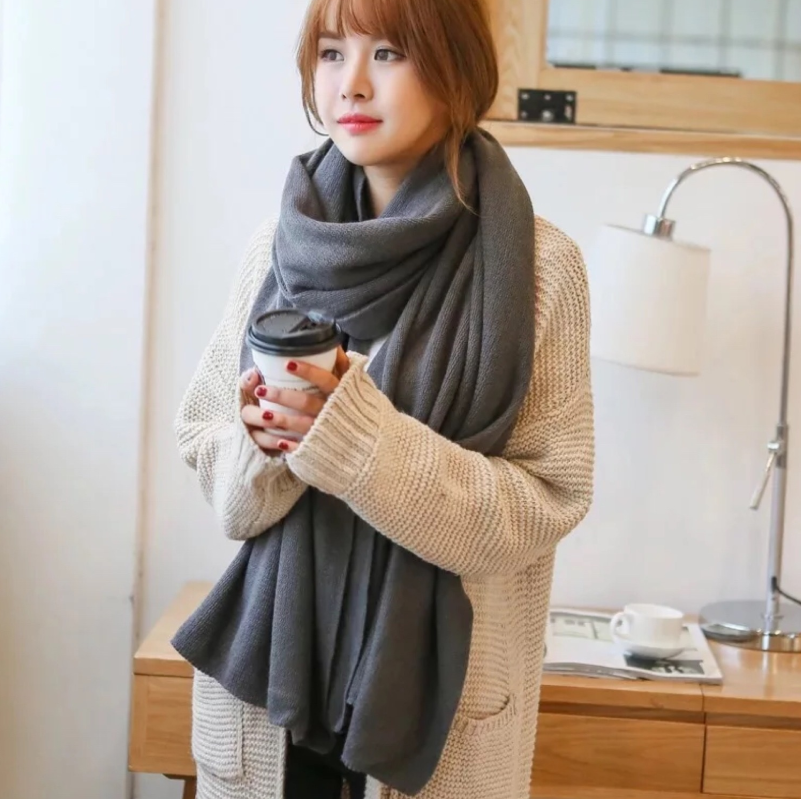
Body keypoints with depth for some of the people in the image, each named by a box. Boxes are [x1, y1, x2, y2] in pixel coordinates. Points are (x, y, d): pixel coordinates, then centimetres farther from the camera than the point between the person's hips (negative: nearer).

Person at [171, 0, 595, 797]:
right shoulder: (278, 244, 0)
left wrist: (362, 439, -22)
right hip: (272, 649, 3)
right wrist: (260, 446, -14)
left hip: (437, 676, -3)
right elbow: (201, 438, 7)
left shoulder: (536, 264, -11)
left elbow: (545, 503, -10)